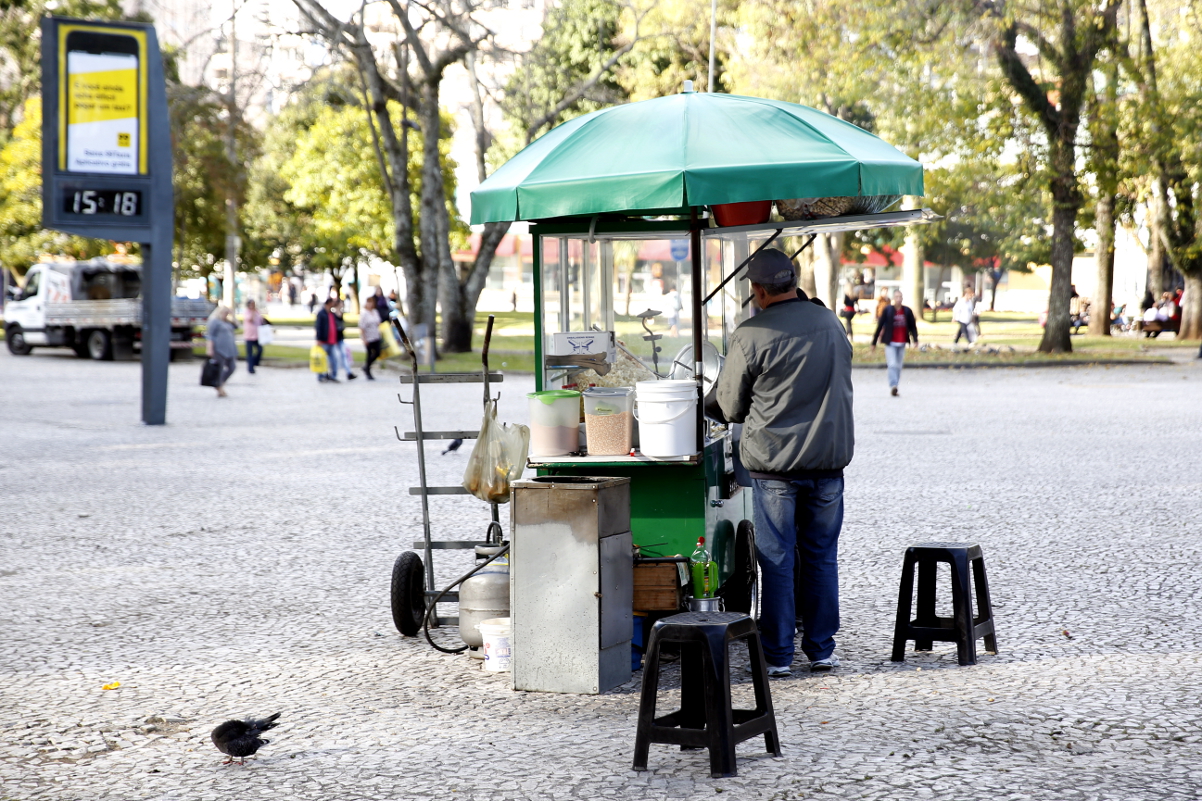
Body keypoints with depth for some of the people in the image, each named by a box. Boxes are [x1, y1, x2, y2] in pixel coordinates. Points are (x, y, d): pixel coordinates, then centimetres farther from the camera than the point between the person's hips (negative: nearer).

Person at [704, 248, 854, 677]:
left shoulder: (750, 335, -12)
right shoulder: (831, 323, 4)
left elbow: (729, 406, -3)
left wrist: (708, 403, 19)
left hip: (775, 464, -4)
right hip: (829, 458, 4)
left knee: (776, 560, 4)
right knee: (821, 556, 12)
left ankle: (777, 655, 8)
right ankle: (821, 650, 17)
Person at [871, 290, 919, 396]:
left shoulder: (907, 311, 3)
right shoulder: (887, 310, -4)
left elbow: (913, 326, 7)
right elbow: (880, 326, 0)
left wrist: (915, 339, -9)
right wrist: (874, 342, 1)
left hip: (902, 343, 3)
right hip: (890, 343, -3)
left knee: (898, 366, 7)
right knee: (892, 364, -15)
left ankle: (894, 387, 15)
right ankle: (893, 386, -22)